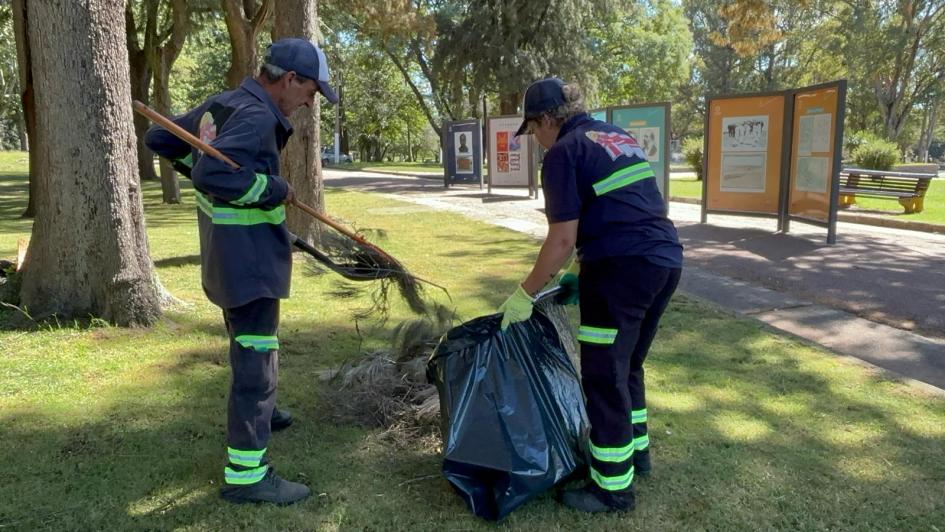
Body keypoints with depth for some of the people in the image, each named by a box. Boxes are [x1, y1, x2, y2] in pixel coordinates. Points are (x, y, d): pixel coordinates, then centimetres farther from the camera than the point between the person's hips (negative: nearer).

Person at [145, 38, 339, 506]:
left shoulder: (219, 105, 10)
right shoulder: (256, 116, -20)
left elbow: (159, 139, 18)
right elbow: (212, 174, -33)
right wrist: (274, 189, -22)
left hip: (230, 252, 10)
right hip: (246, 256, -10)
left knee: (249, 346, 27)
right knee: (255, 358, -6)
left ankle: (258, 413, 48)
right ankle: (245, 474, 1)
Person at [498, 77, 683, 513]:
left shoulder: (564, 152, -7)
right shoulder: (619, 136, 19)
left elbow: (563, 238, -12)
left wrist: (525, 295, -3)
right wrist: (580, 271, 28)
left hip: (624, 270, -9)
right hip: (666, 261, 9)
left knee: (605, 376, 3)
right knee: (628, 364, 23)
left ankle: (614, 488, 13)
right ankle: (635, 451, 37)